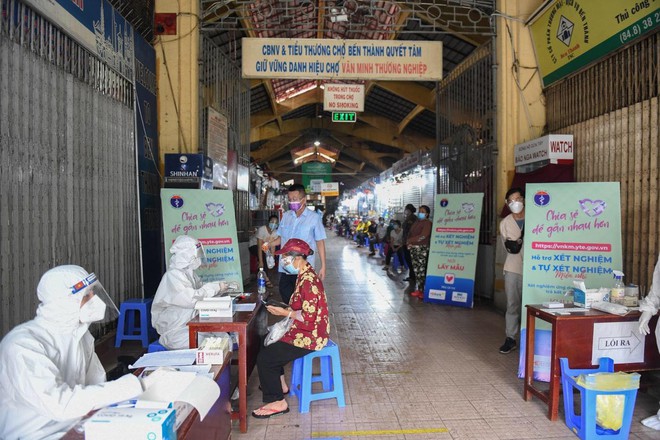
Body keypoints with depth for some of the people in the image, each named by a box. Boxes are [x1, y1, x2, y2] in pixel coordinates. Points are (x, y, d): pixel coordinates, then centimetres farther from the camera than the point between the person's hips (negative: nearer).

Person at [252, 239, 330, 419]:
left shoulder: (308, 281, -25)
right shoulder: (304, 276, 7)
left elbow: (308, 318, -26)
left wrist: (285, 313, -18)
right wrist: (284, 309, 3)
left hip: (309, 336, -11)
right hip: (303, 331, 11)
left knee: (264, 357, -10)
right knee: (268, 343, 24)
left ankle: (278, 403, 2)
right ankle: (280, 385, 34)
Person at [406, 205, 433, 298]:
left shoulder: (427, 223, -7)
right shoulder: (416, 222, 17)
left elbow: (423, 236, -17)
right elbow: (410, 233, 17)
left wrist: (410, 240, -11)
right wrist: (408, 243, -1)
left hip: (422, 248, -8)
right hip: (413, 248, 8)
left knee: (421, 270, -8)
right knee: (416, 269, 8)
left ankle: (422, 290, -3)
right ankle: (419, 289, 14)